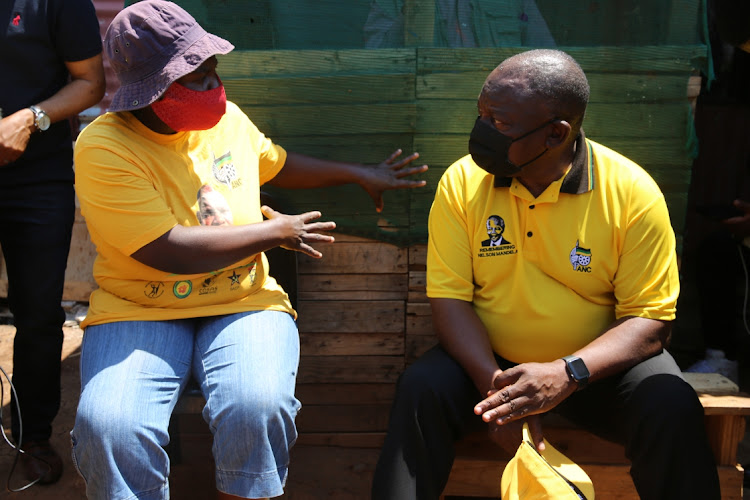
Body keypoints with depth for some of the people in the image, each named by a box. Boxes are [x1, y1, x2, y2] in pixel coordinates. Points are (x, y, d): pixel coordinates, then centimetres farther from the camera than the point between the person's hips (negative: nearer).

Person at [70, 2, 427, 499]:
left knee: (258, 407, -28)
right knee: (109, 427, -31)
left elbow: (276, 163, 29)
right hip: (138, 311, -3)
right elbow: (171, 253, -21)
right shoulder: (103, 149, -13)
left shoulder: (226, 117, 7)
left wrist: (360, 173, 28)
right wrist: (274, 230, -10)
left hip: (243, 303, 3)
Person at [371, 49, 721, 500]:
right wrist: (493, 382, -25)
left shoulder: (632, 192, -14)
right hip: (487, 360, 1)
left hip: (595, 364, 0)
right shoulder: (462, 183, -8)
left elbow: (650, 320, -13)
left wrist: (566, 374, -29)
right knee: (420, 390, -26)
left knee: (673, 409, -26)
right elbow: (450, 299, -8)